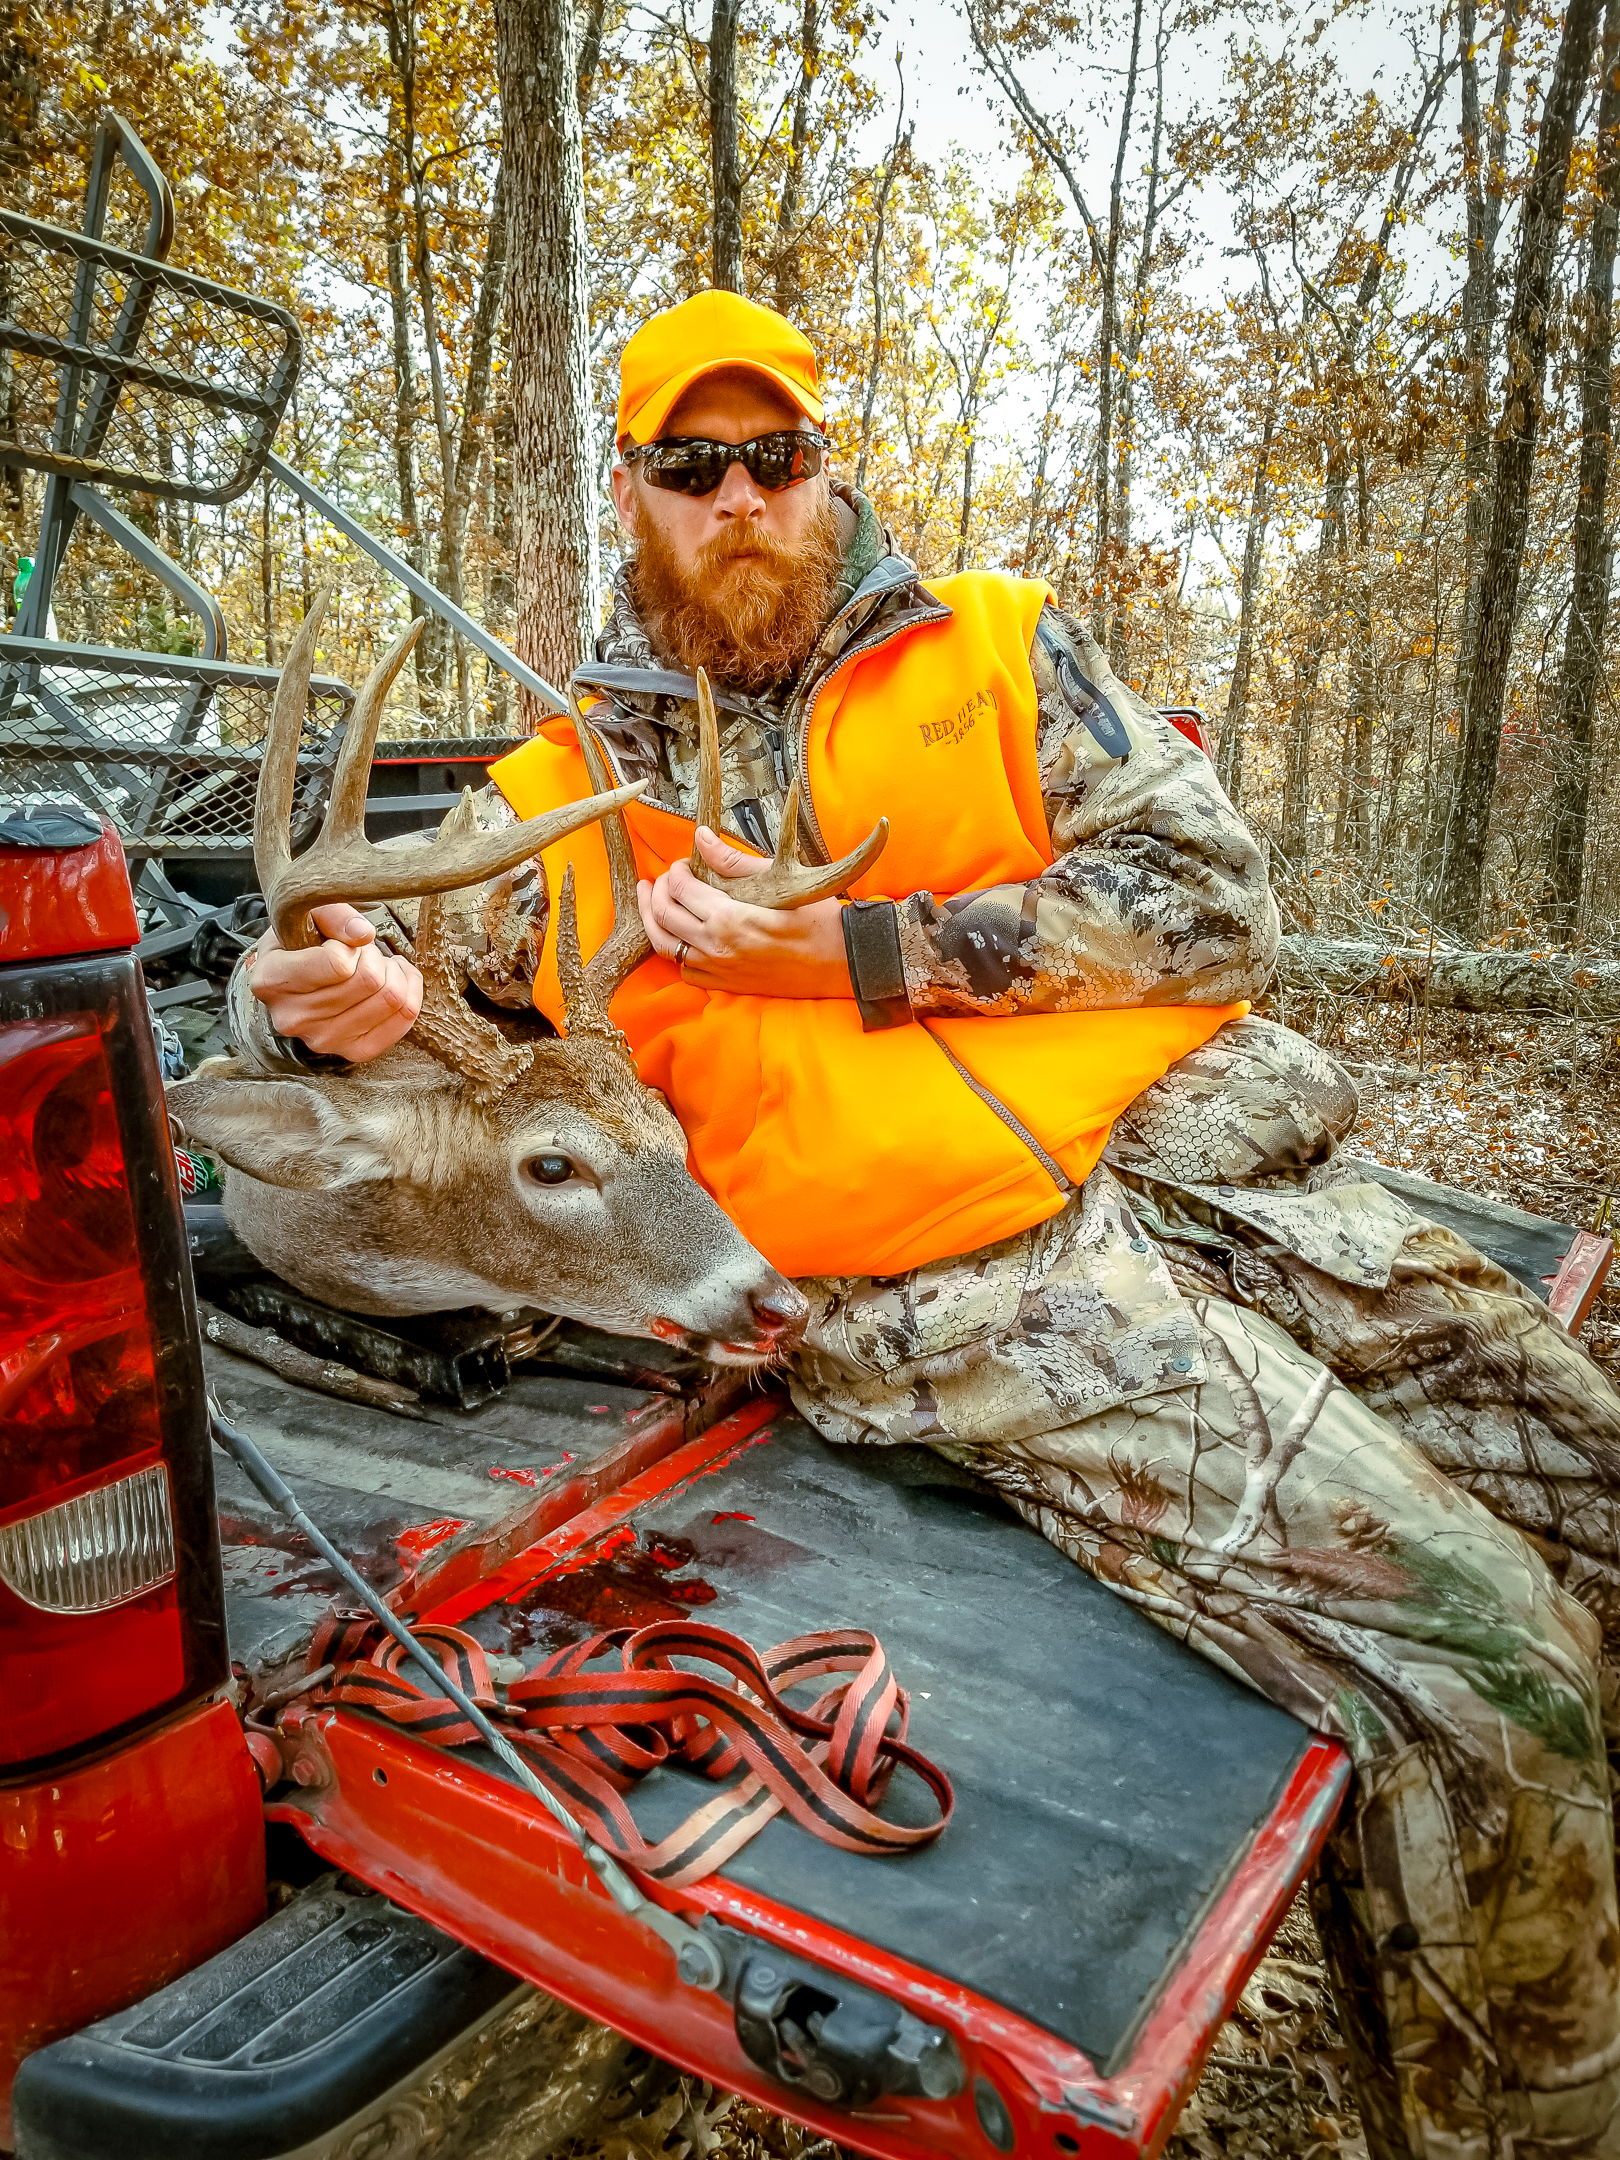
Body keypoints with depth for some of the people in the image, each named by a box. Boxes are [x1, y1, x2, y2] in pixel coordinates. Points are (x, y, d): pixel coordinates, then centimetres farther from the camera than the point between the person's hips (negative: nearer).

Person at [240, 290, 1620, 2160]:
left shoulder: (995, 643, 14)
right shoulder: (563, 793, 14)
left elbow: (1213, 903, 3)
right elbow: (377, 988, 18)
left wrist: (863, 949, -7)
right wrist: (330, 1003, -8)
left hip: (1209, 1154, 4)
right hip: (957, 1284, -3)